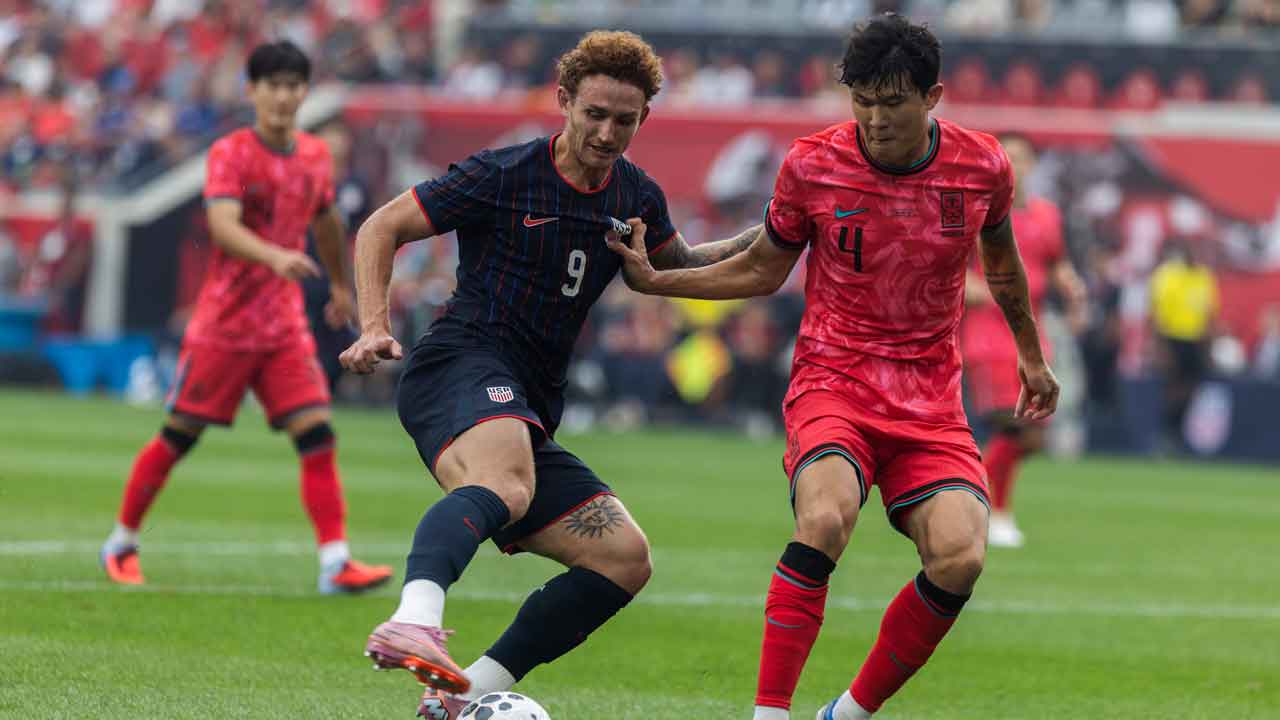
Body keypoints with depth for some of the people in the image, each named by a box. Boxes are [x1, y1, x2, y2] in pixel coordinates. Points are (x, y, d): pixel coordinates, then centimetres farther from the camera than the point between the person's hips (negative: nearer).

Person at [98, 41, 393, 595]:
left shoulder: (315, 157, 6)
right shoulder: (231, 154, -12)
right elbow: (223, 226, -29)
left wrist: (342, 285, 36)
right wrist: (275, 256, -45)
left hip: (286, 327, 4)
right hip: (224, 321, -4)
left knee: (317, 436, -9)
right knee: (179, 435, 5)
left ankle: (335, 563, -13)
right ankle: (121, 544, 22)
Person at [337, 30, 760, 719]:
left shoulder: (636, 197, 15)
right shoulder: (502, 175, -2)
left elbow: (678, 268, 35)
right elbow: (381, 229, 3)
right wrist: (374, 326, -12)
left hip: (530, 413, 8)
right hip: (461, 363, -8)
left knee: (625, 558, -3)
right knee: (504, 484, -39)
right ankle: (413, 623, -67)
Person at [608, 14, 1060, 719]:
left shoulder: (982, 166, -3)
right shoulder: (812, 164, -6)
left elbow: (1001, 258, 20)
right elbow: (763, 270, 10)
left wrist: (1031, 354, 31)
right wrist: (655, 281, 0)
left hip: (930, 400, 2)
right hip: (833, 380, -2)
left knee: (960, 558, -21)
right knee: (825, 518, -33)